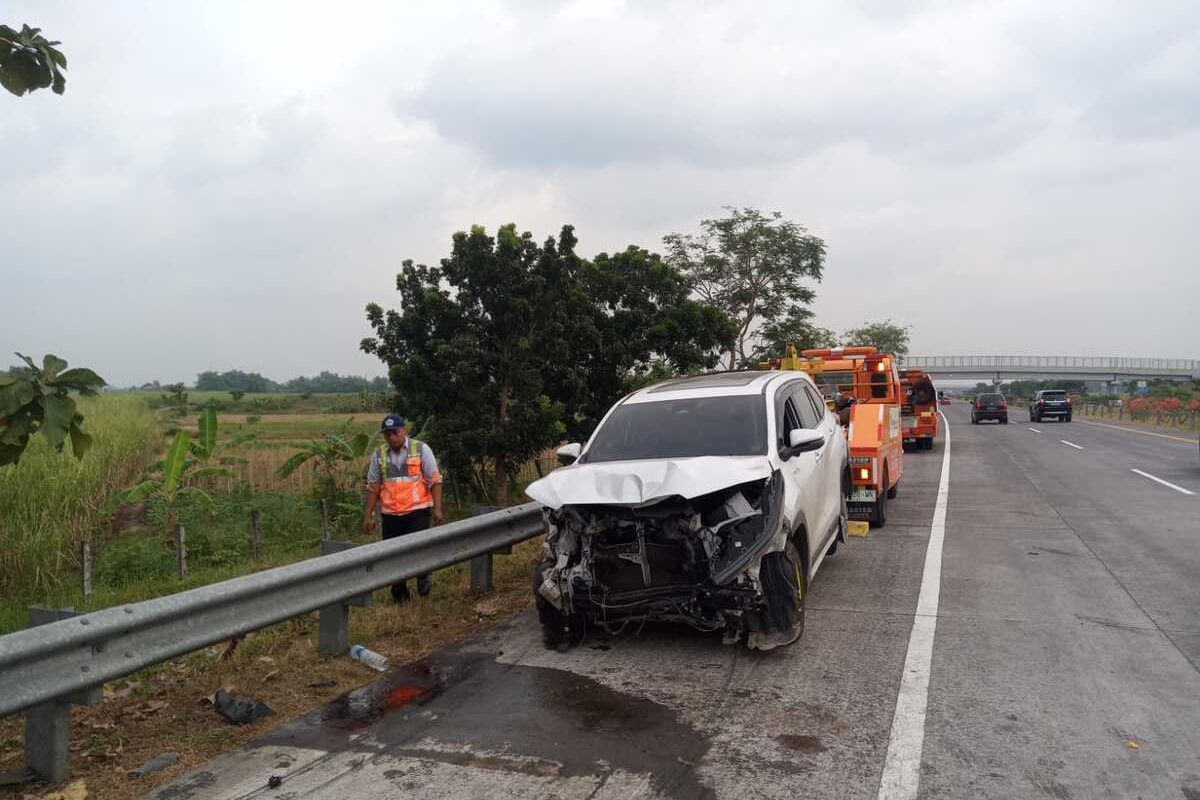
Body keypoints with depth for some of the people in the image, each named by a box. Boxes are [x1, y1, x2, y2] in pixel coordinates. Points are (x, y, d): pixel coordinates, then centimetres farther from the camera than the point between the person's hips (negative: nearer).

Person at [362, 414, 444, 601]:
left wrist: (437, 508, -10)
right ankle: (399, 594, 22)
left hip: (418, 510, -3)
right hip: (390, 514, 3)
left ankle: (423, 579, 18)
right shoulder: (379, 454, 6)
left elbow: (435, 480, -3)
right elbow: (373, 486, 10)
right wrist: (368, 515, 7)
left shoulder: (421, 449, -2)